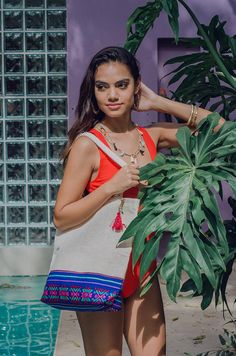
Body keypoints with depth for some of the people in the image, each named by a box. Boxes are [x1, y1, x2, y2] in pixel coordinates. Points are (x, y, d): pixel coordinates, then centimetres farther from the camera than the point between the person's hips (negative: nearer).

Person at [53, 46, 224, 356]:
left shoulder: (152, 136, 4)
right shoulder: (87, 144, -11)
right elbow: (62, 218, -13)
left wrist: (158, 103, 1)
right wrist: (113, 186, -22)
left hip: (143, 270, 5)